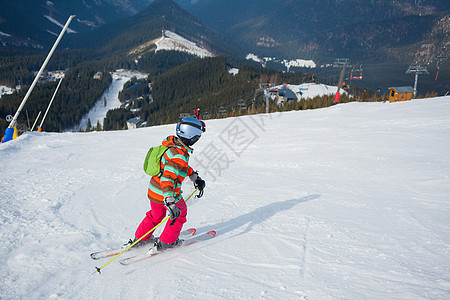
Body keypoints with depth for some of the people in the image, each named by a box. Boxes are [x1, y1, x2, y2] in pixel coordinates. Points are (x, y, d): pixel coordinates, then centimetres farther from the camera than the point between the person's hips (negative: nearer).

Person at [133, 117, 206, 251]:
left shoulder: (172, 142, -2)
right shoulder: (179, 155, -31)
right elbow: (168, 177, -41)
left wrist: (195, 177, 16)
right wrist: (171, 202, -47)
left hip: (153, 189, 8)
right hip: (166, 194, -8)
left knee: (156, 214, 30)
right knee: (180, 212, 19)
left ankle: (140, 238, 42)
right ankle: (166, 242, 30)